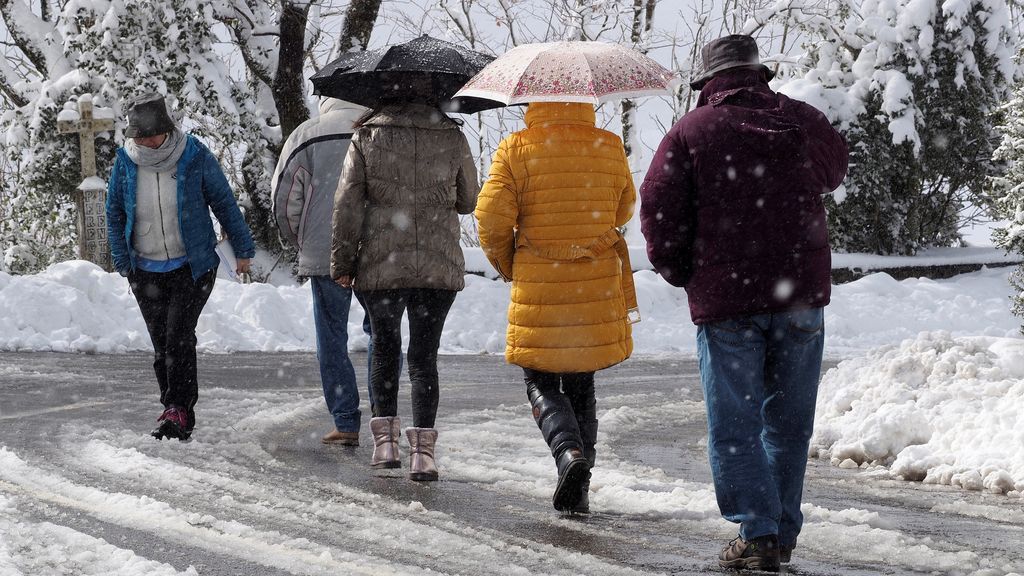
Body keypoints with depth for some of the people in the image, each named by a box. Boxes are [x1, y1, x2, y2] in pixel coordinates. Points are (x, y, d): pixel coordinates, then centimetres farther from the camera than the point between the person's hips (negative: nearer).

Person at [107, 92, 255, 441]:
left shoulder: (195, 157, -9)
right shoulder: (125, 162, -2)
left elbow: (225, 204, 2)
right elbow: (114, 214, 10)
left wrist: (243, 250, 6)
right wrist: (123, 262, 5)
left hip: (193, 265, -3)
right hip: (146, 270, 3)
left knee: (179, 337, -16)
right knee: (161, 343, 5)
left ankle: (178, 411, -13)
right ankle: (179, 412, 16)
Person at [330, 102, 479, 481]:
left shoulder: (367, 137, 0)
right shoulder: (453, 138, 2)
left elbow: (347, 203, -3)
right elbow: (468, 201, 13)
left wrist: (342, 263, 3)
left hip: (380, 265, 0)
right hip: (439, 265, 0)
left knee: (385, 349, 17)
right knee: (424, 356, 5)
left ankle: (385, 439, 11)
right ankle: (423, 448, -4)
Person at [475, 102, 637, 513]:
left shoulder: (516, 151, -10)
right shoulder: (610, 148, -1)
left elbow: (491, 217, -9)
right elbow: (623, 210, 13)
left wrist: (505, 264, 10)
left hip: (538, 289, -3)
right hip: (598, 289, 3)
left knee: (541, 383, 11)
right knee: (581, 385, 16)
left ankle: (569, 452, -17)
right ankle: (579, 489, 15)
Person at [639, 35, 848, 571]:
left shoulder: (690, 131, -2)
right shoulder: (804, 120, 6)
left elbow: (659, 211, -6)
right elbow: (833, 171, 27)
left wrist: (680, 273, 9)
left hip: (724, 300, -3)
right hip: (801, 294, 3)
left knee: (734, 423, 2)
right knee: (788, 421, 12)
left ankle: (757, 533, -6)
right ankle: (782, 532, 15)